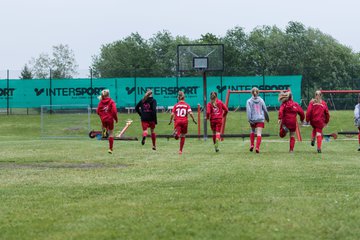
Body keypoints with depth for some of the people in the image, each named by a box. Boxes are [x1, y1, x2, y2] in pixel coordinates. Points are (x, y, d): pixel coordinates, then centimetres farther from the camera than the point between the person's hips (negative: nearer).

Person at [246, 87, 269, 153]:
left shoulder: (249, 101, 0)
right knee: (259, 133, -7)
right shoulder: (261, 100, 5)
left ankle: (252, 145, 15)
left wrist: (249, 119, -13)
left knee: (252, 131, 24)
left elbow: (248, 111, -11)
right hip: (260, 119, 0)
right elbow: (265, 110, 11)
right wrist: (267, 118, 25)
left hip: (253, 119, 0)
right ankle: (257, 147, -21)